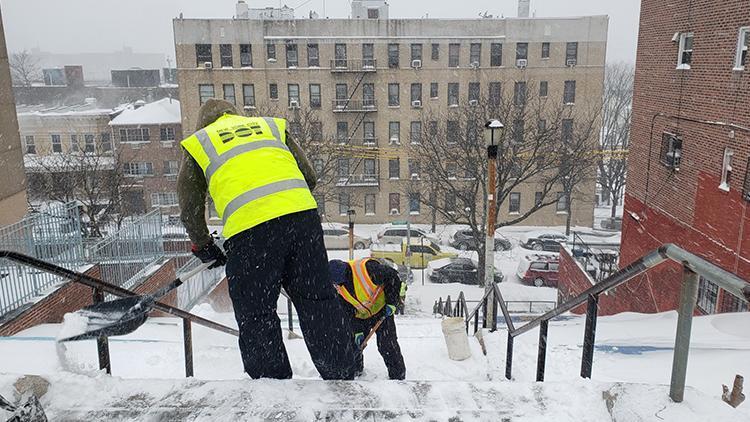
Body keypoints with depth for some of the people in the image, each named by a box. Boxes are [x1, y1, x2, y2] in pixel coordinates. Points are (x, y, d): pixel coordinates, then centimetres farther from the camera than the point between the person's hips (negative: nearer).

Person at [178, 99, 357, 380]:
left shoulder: (197, 144, 22)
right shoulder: (272, 125, 28)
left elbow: (190, 209, 21)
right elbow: (309, 177, 23)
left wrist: (203, 247, 35)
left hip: (250, 230, -3)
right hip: (303, 217, 3)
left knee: (256, 316, 10)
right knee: (319, 302, 13)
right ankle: (342, 376, 19)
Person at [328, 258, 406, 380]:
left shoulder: (367, 268, -32)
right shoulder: (339, 288, -12)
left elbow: (393, 277, -22)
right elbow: (349, 311, -4)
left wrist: (391, 303, -19)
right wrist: (357, 331, -12)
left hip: (381, 310, -5)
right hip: (360, 316, 5)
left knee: (387, 345, -8)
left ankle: (398, 375, 7)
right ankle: (354, 370, 30)